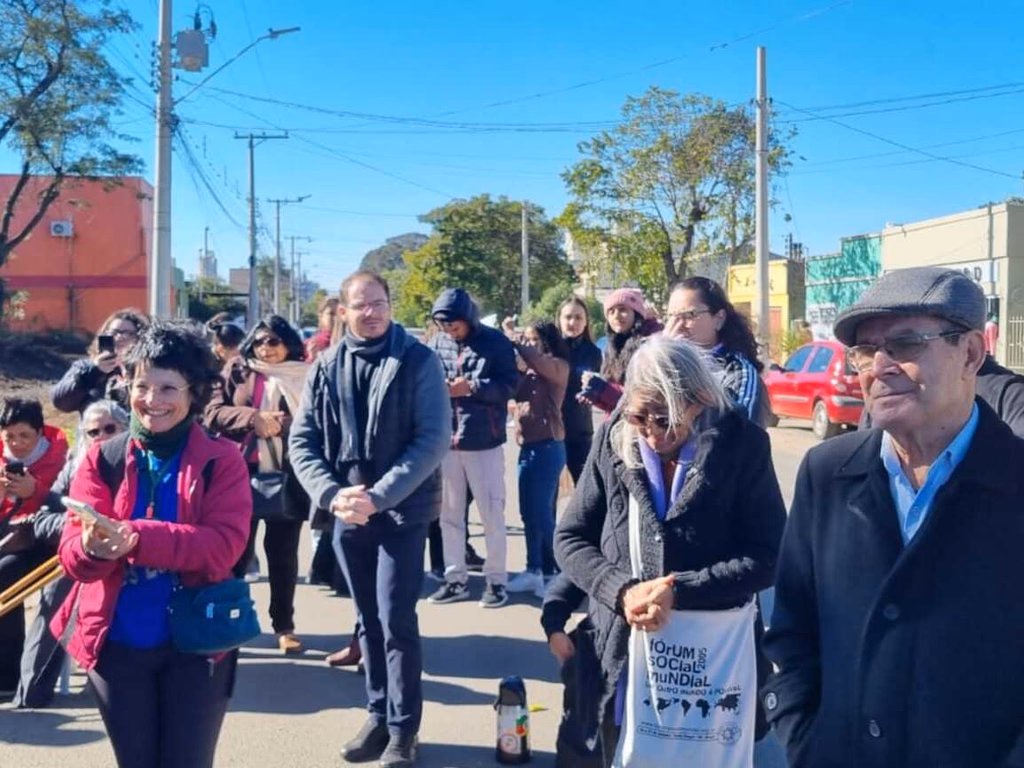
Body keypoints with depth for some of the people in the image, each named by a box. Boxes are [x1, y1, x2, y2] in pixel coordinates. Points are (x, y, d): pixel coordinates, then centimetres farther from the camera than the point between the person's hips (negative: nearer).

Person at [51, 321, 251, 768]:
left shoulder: (222, 460, -6)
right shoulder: (102, 459, 1)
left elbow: (224, 545, -19)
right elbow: (71, 553, -7)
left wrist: (135, 538, -31)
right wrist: (92, 548, -31)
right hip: (116, 643, 3)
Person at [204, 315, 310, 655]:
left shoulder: (305, 375, 3)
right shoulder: (236, 371, 7)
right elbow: (212, 412, -1)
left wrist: (285, 425, -17)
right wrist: (253, 418, -15)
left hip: (286, 476, 0)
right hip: (242, 474, 1)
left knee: (283, 554, 9)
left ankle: (284, 626, 20)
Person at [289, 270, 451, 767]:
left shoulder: (418, 361, -7)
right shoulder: (326, 367, 4)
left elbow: (434, 439, -13)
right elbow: (302, 441, 3)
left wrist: (379, 496, -20)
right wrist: (332, 494, -13)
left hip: (403, 510, -4)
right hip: (347, 513, 4)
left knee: (396, 621, -5)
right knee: (368, 621, 14)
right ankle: (379, 717, 28)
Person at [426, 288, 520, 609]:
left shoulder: (495, 341, -5)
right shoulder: (437, 343, 5)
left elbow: (510, 384, -9)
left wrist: (472, 387, -19)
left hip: (484, 441, -4)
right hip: (446, 440, 4)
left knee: (491, 514, 4)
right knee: (449, 513, 11)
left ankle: (496, 580, 15)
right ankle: (455, 578, 23)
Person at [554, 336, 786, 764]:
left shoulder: (742, 445, -10)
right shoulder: (613, 441, -4)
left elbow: (767, 556, -10)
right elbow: (570, 539, 0)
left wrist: (679, 590, -21)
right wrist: (623, 590, -18)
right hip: (622, 660, 2)